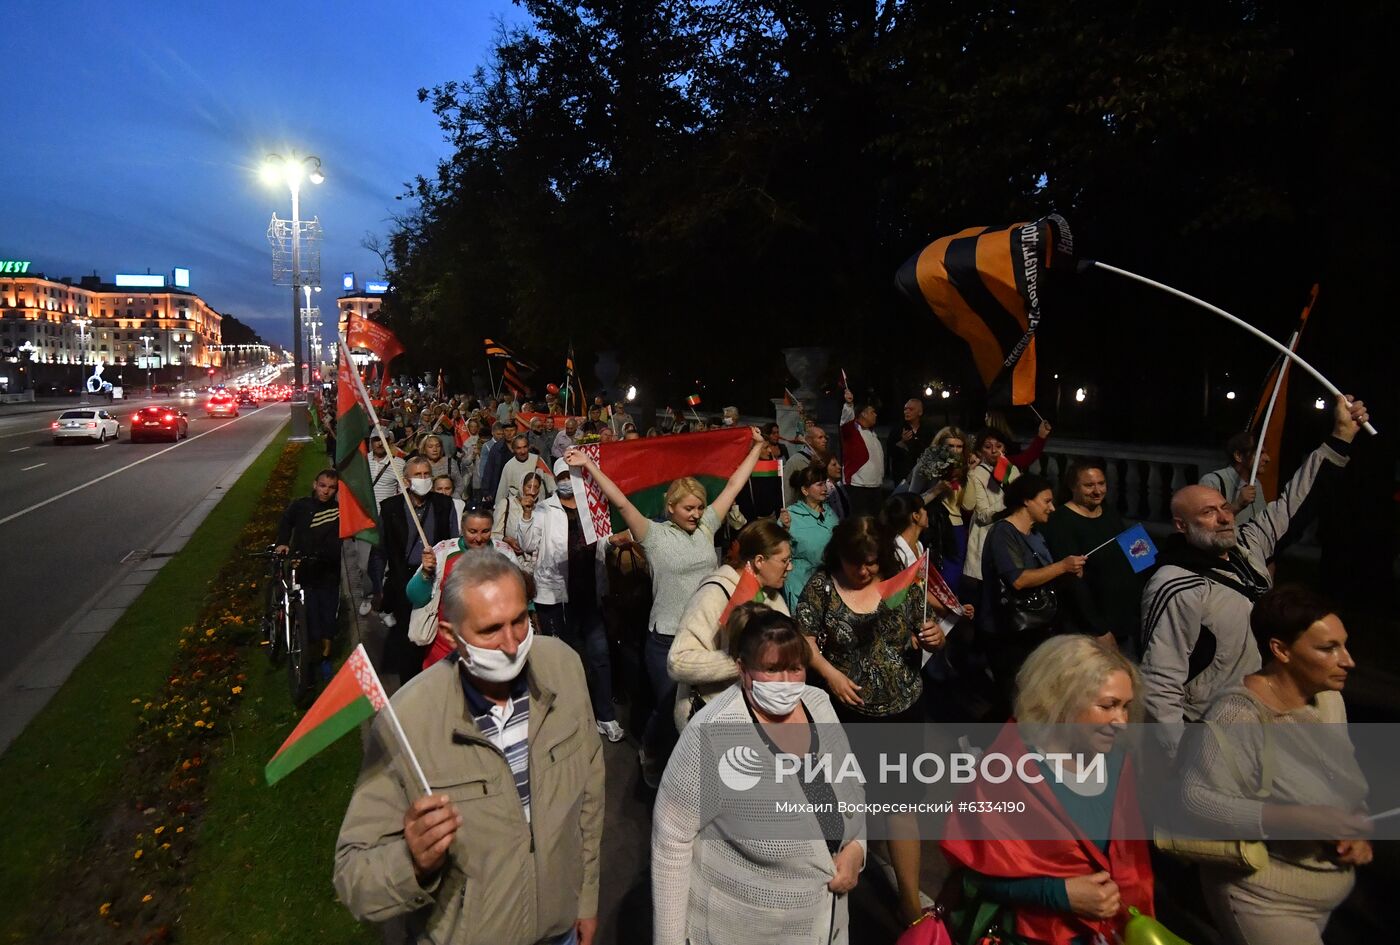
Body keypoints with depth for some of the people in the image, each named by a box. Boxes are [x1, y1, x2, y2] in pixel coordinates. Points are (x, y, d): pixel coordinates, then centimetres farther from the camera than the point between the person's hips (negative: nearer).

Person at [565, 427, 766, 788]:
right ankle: (651, 759, 38)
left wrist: (756, 447, 11)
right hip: (667, 638, -4)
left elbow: (733, 486, 7)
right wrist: (589, 465, -27)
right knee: (668, 708, 9)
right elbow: (620, 501, -19)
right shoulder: (655, 535, -9)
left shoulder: (706, 527, 3)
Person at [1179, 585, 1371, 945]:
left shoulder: (1330, 699, -2)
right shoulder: (1237, 716, -28)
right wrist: (1299, 818, -34)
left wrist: (1357, 829, -8)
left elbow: (1346, 785, 10)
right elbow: (1193, 800, -33)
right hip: (1267, 900, -8)